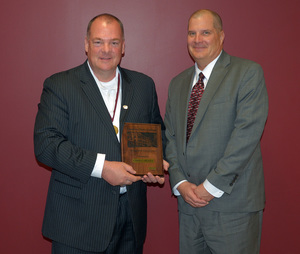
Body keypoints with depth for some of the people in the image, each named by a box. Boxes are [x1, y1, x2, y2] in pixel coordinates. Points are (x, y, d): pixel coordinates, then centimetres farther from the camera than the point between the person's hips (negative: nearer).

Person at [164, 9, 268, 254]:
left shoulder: (248, 72, -5)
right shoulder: (178, 83, 15)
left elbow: (247, 133, -14)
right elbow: (171, 137, 12)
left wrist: (213, 186, -15)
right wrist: (180, 183, -3)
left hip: (233, 204, -5)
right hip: (189, 204, 5)